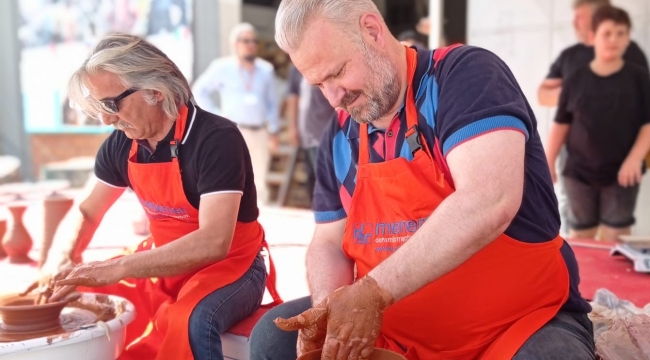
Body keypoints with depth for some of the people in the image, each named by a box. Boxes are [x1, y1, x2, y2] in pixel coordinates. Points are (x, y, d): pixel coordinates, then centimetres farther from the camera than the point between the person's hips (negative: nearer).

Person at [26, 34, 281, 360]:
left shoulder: (216, 139, -23)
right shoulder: (121, 144, -3)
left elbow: (213, 242, -32)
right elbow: (85, 212, 10)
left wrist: (115, 269, -36)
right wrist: (58, 264, -11)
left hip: (227, 266, -6)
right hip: (162, 264, 6)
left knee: (191, 321, -36)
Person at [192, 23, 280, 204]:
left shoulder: (266, 69, 11)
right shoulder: (222, 67, 2)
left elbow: (272, 103, 14)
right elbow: (199, 91, 7)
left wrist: (274, 131, 9)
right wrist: (215, 115, -1)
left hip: (260, 132, 4)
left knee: (259, 182, 7)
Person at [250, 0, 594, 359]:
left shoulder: (467, 75, -14)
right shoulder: (340, 137, 5)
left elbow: (490, 203, -29)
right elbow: (328, 242, 9)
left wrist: (374, 291, -28)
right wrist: (330, 309, -13)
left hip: (523, 320, -5)